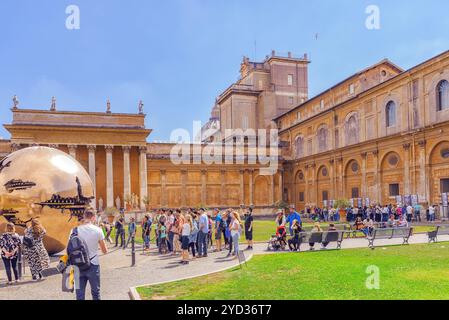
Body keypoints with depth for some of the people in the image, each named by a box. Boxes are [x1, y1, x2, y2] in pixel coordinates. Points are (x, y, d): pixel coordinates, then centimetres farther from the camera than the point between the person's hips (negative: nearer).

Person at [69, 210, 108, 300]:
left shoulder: (75, 230, -4)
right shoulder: (97, 230, -8)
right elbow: (104, 251, 0)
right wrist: (106, 251, 20)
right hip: (93, 265, -2)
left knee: (80, 294, 10)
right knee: (95, 292, 13)